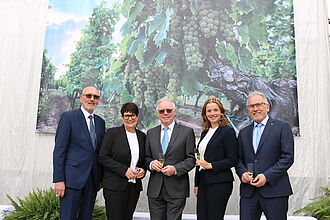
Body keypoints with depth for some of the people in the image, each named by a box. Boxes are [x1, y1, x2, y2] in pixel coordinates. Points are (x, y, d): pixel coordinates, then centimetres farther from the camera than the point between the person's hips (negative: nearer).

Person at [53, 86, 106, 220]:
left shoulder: (100, 122, 14)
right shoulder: (68, 117, -3)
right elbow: (59, 150, -8)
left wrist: (101, 178, 12)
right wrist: (58, 179, -13)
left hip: (92, 179, 5)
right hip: (72, 177, -5)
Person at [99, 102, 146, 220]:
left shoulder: (142, 136, 11)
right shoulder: (112, 133, -3)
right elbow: (103, 157, -9)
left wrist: (143, 170, -1)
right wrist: (124, 170, -15)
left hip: (134, 186, 4)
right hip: (115, 186, -4)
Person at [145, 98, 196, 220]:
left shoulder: (187, 132, 1)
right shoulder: (151, 133, 12)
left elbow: (191, 158, -2)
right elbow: (146, 157, 14)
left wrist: (175, 169, -16)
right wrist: (151, 163, -8)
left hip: (176, 190, -3)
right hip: (155, 190, 3)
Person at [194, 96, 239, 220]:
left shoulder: (228, 131, -7)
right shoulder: (205, 133, 15)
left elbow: (233, 160, -11)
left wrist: (211, 165, -17)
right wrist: (197, 184, 18)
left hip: (219, 183, -7)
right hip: (203, 182, 7)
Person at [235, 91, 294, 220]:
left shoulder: (282, 127, 2)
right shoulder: (243, 132, 16)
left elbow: (288, 157, -6)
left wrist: (267, 176, -14)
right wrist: (242, 173, -5)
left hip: (274, 189, -3)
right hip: (248, 191, 4)